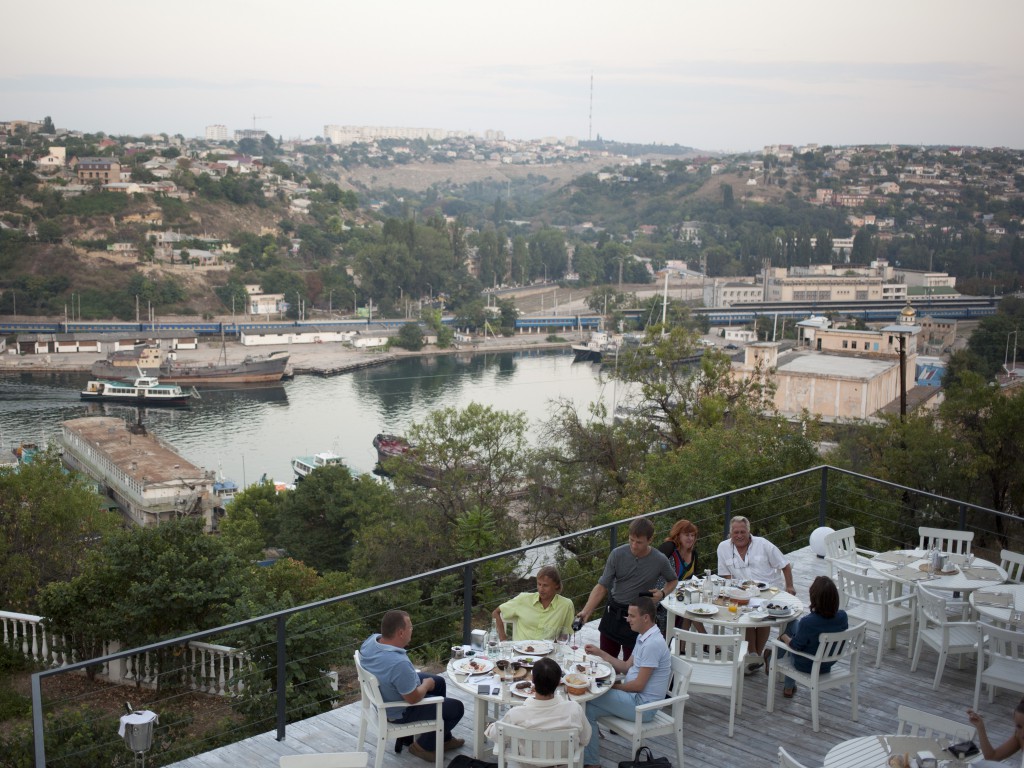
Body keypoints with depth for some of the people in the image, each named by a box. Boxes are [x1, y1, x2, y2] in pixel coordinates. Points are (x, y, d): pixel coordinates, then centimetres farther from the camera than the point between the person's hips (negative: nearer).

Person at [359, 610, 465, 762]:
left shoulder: (371, 640, -16)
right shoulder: (399, 664, -42)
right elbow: (413, 699, -28)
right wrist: (426, 684, -9)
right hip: (399, 712, -9)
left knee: (439, 682, 26)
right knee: (456, 708, 5)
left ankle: (444, 739, 41)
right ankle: (424, 746, 23)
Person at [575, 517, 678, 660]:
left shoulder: (660, 561, -11)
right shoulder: (617, 554, -11)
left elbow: (672, 581, 11)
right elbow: (602, 586, -9)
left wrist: (662, 593, -10)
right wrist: (586, 612, -21)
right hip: (613, 614, 2)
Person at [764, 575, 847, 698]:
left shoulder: (807, 622, -34)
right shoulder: (842, 616, -20)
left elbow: (795, 646, -18)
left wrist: (783, 636, 2)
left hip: (806, 666, -4)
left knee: (792, 625, 17)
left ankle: (771, 660, 42)